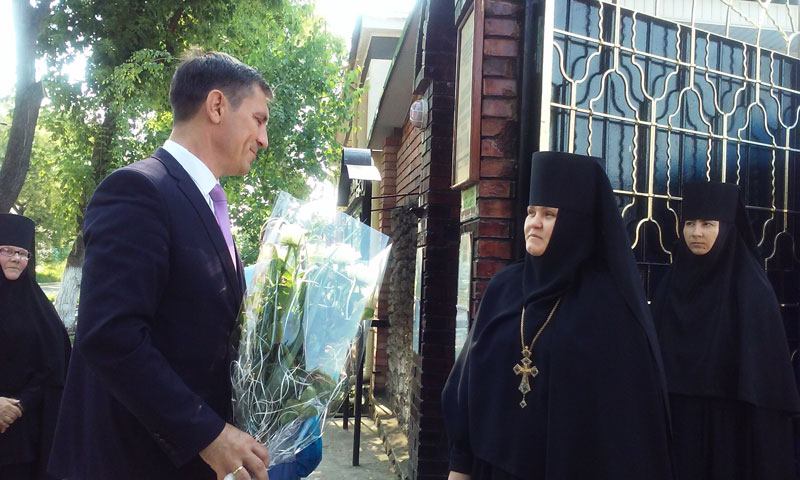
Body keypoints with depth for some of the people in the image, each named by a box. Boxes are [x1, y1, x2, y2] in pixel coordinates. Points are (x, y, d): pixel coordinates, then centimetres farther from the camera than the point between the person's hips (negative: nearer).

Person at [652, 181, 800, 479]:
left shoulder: (753, 290, -10)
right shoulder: (671, 285, 4)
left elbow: (766, 374, -10)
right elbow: (655, 357, 9)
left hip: (730, 425, -4)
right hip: (676, 422, 4)